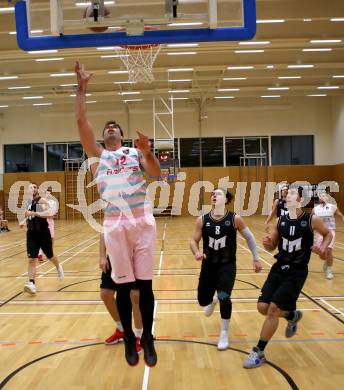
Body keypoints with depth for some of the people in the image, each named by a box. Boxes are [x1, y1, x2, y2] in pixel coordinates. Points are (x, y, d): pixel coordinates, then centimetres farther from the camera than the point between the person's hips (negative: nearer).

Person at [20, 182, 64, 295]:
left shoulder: (42, 200, -10)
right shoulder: (30, 202, 11)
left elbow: (49, 213, -27)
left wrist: (34, 213, -33)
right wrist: (24, 221, 10)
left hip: (43, 233, -5)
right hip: (31, 233, 5)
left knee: (50, 256, 12)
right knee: (31, 259, -6)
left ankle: (58, 267, 43)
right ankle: (31, 284, -8)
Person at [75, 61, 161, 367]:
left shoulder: (135, 152, 13)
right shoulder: (97, 155, 13)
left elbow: (156, 175, -2)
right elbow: (81, 120, 5)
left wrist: (148, 153, -18)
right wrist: (82, 87, 5)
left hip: (143, 221, 0)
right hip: (115, 225, 0)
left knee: (145, 283, 4)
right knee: (123, 285, 6)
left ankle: (148, 338, 19)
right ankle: (129, 339, 23)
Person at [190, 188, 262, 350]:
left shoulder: (235, 219, -11)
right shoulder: (202, 220, -7)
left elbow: (249, 238, 2)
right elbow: (194, 241, -1)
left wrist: (256, 259, 5)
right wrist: (197, 252, -22)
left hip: (228, 265, -2)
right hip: (209, 264, 3)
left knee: (224, 298, -17)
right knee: (202, 300, 9)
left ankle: (224, 334, 10)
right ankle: (213, 299, 51)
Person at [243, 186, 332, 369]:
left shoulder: (312, 220, -8)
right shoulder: (280, 221, 2)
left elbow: (328, 234, 10)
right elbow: (272, 247, 9)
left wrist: (323, 248, -9)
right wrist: (266, 243, -14)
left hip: (297, 272, -5)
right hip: (279, 268, 5)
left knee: (273, 309, -9)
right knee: (263, 307, 3)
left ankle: (259, 352, 6)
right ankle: (293, 315, 34)